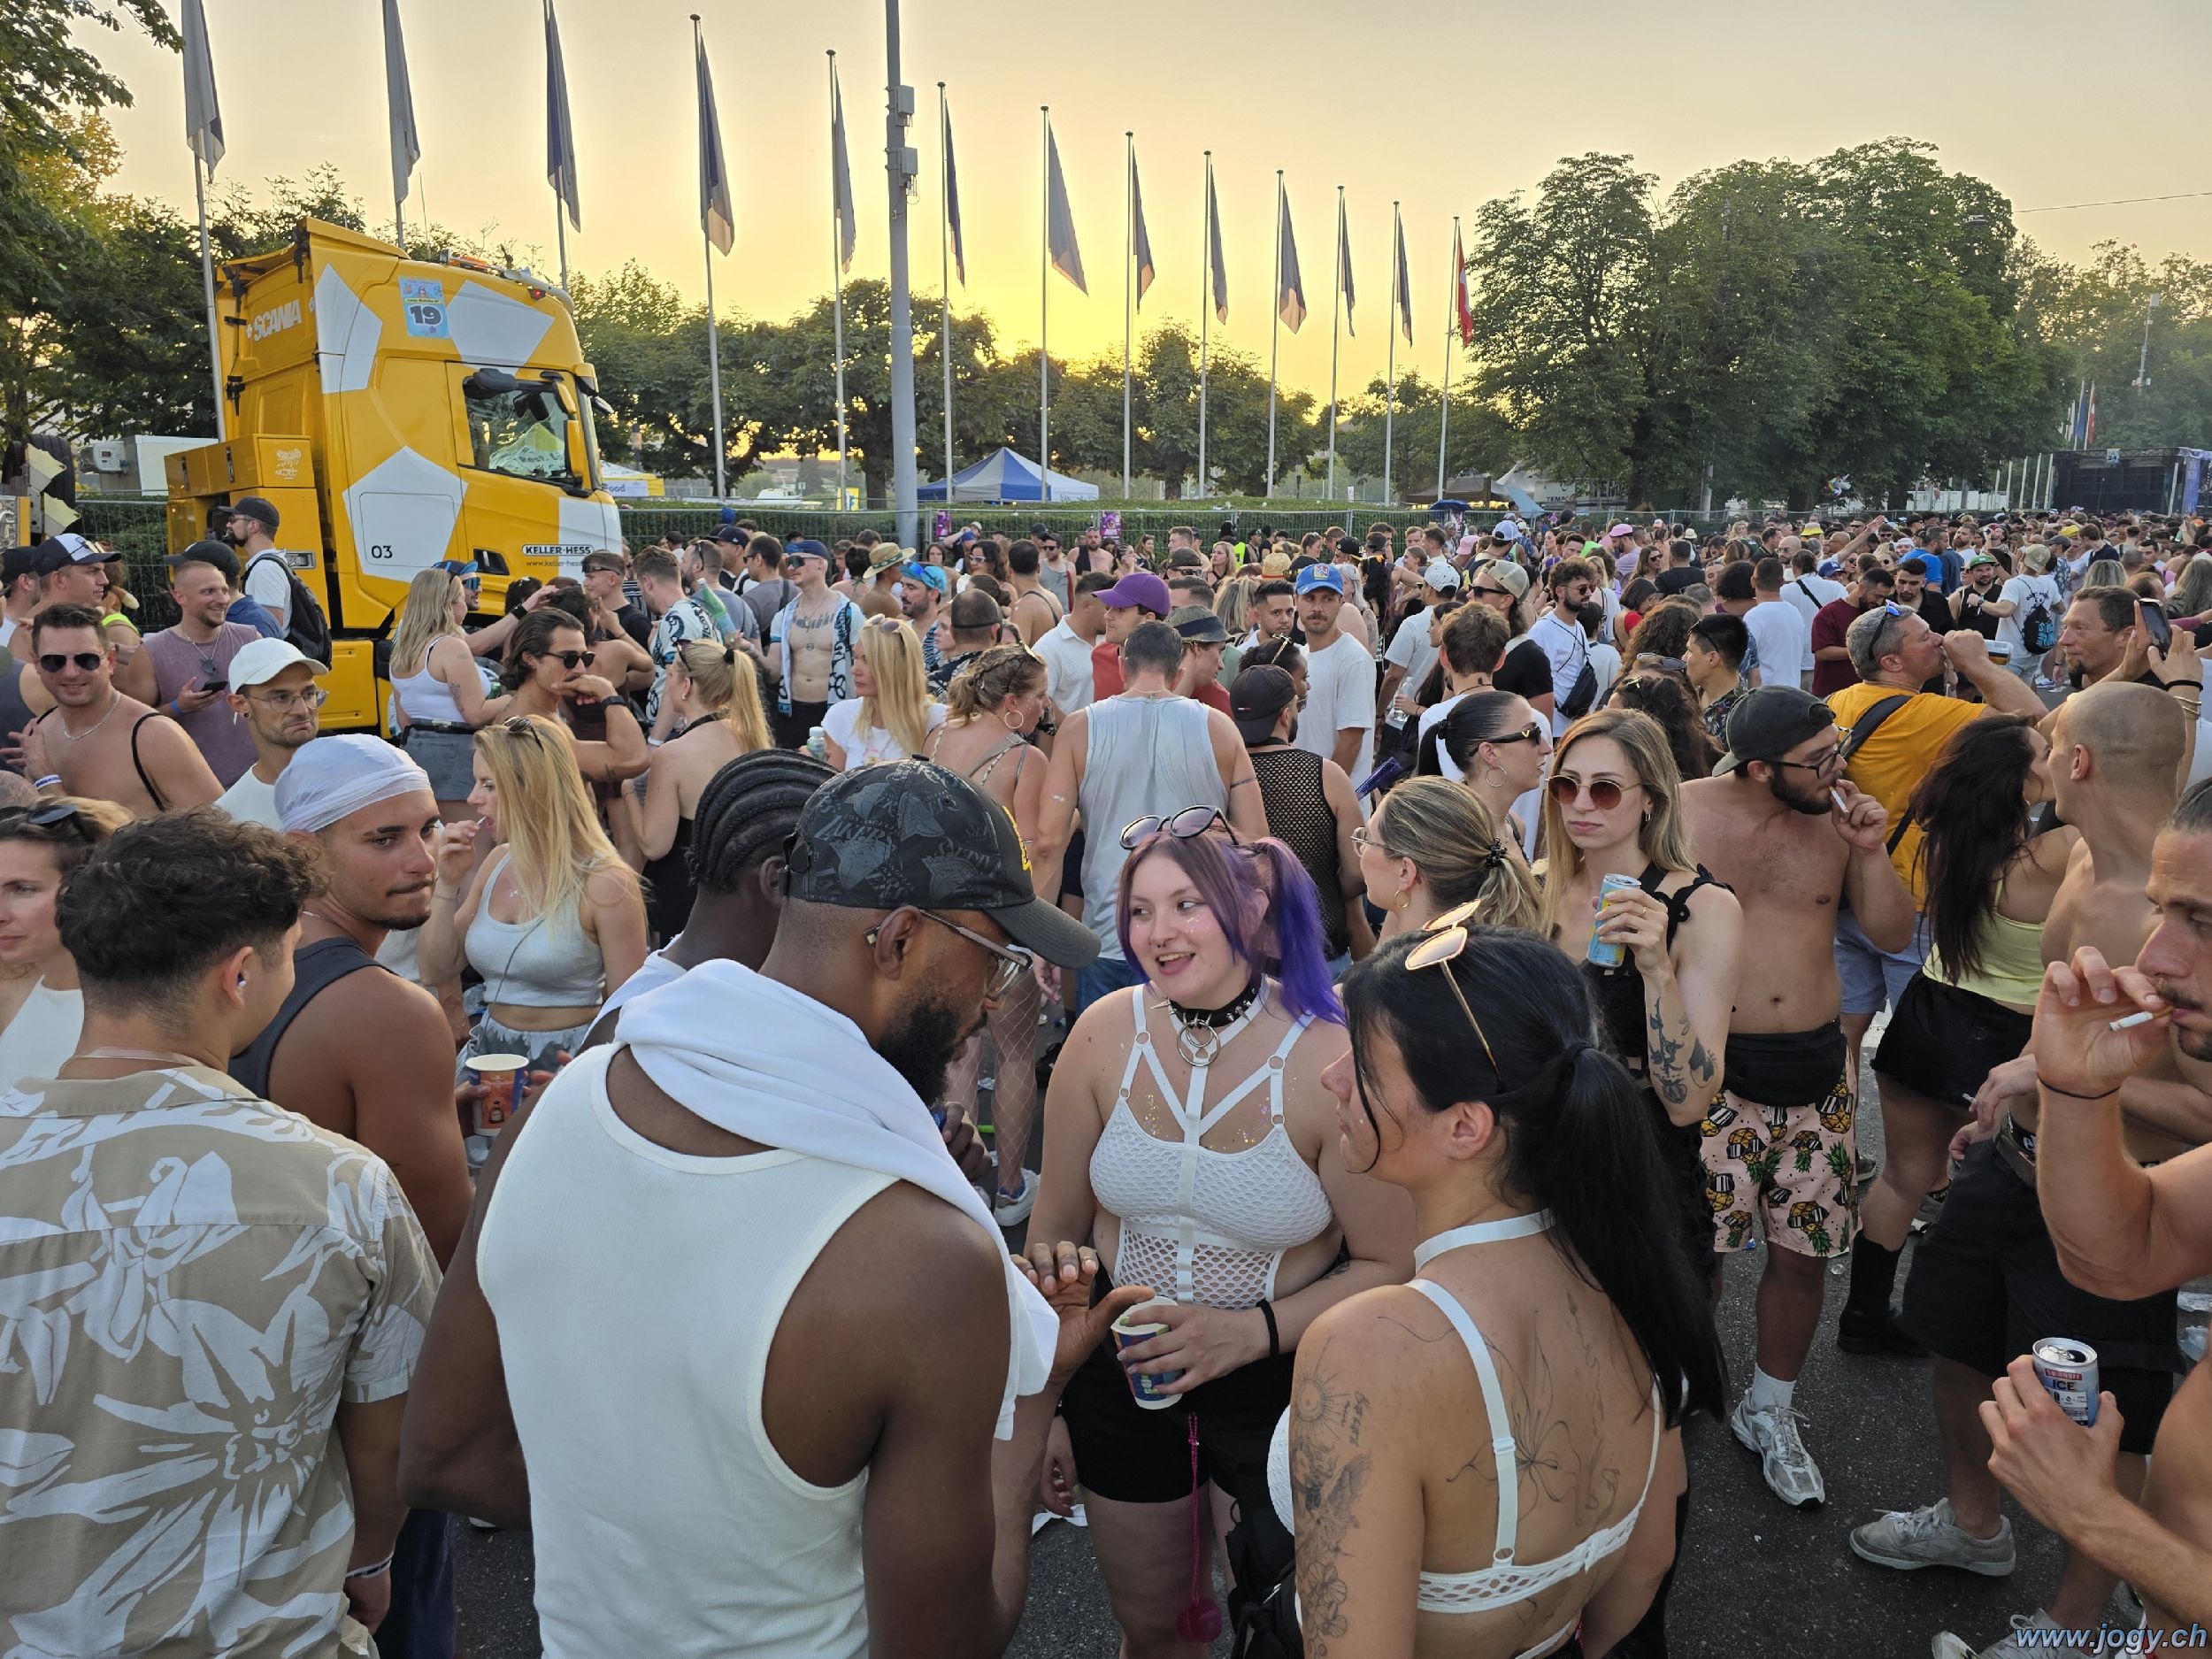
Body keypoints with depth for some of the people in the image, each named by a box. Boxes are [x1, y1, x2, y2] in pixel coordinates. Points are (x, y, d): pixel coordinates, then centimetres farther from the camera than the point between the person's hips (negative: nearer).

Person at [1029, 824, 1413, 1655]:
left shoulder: (1327, 1064, -22)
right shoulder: (1106, 1034, -14)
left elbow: (1389, 1266, -13)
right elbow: (1056, 1228, -2)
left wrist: (1251, 1332, -25)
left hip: (1277, 1376, -2)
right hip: (1122, 1369, 3)